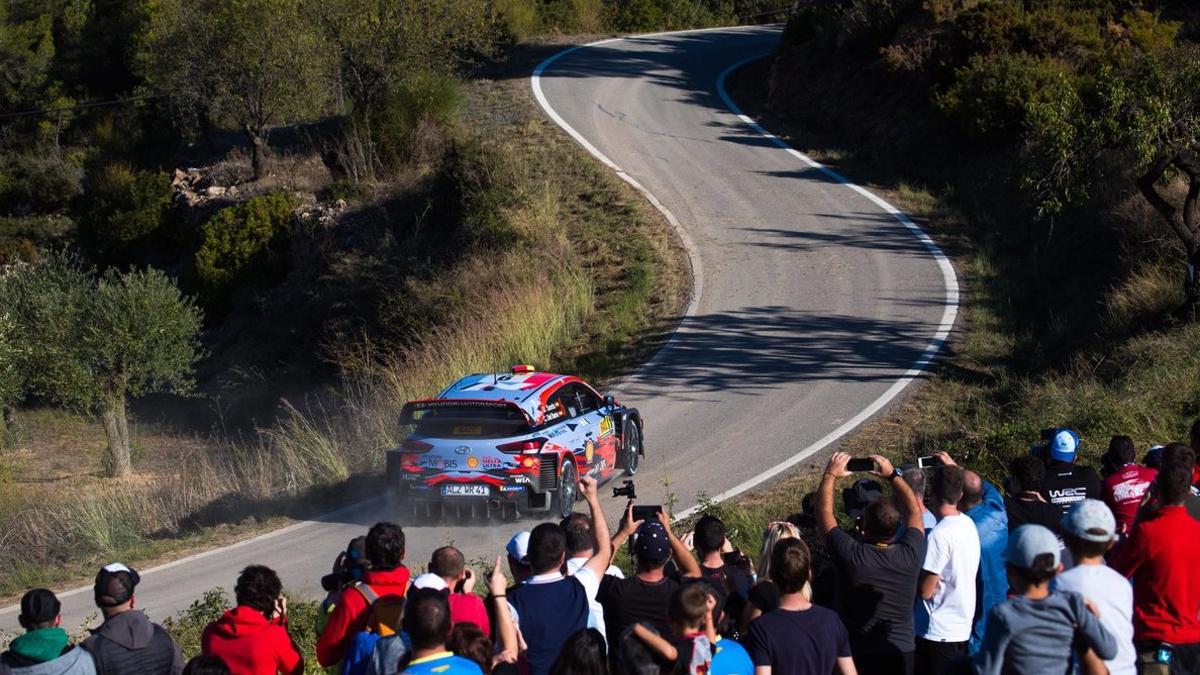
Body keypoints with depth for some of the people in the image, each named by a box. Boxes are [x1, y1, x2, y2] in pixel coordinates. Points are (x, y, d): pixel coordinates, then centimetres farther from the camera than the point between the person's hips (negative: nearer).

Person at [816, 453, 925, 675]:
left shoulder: (851, 556, -17)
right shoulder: (909, 555, -9)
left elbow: (824, 512, -3)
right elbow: (914, 511, 11)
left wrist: (831, 475, 9)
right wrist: (892, 474, 18)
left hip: (860, 656, -3)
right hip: (902, 654, 3)